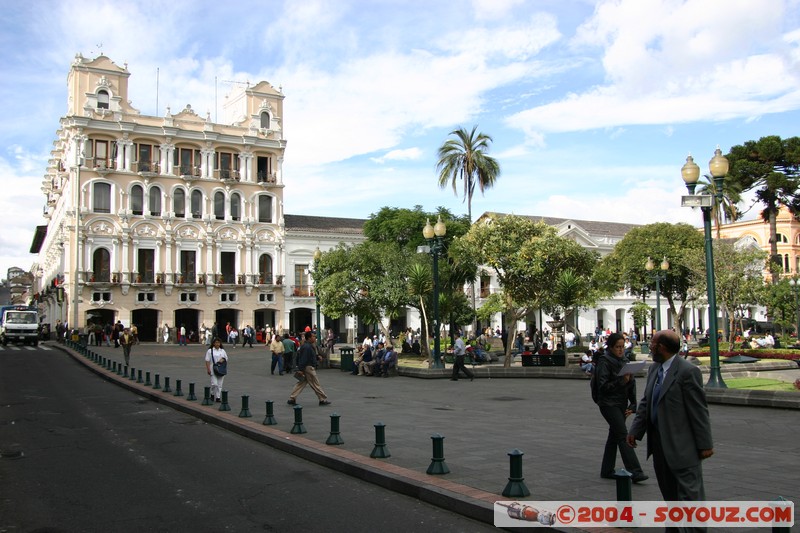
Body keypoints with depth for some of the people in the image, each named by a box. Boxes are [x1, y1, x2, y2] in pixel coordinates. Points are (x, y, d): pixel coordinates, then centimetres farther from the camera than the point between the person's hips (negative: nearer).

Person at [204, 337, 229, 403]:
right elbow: (207, 361, -3)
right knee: (214, 384, -11)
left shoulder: (222, 351, 11)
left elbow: (226, 358, 17)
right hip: (213, 370, -4)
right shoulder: (210, 351, -1)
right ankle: (212, 394, 14)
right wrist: (208, 369, -12)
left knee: (220, 385, 4)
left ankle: (218, 397, 11)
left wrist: (223, 359, -6)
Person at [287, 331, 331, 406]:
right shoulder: (307, 347, -19)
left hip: (309, 367, 11)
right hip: (308, 368, -11)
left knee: (300, 384, 10)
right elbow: (303, 359, -23)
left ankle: (292, 399, 10)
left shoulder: (308, 346, 15)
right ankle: (323, 400, 7)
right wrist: (300, 369, -24)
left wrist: (317, 357, 11)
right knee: (316, 384, -1)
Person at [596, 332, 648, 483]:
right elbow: (602, 386, -15)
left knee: (614, 435, 12)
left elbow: (631, 383, 14)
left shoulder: (623, 361, 11)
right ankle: (634, 472, -12)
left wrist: (632, 405, 7)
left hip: (621, 404, 7)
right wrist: (621, 381, -24)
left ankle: (607, 470, 21)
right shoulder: (604, 361, -11)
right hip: (609, 404, -7)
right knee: (623, 436, -11)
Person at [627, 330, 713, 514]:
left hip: (682, 446, -8)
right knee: (669, 493, 20)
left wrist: (705, 444, -13)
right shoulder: (654, 369, 9)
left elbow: (699, 411, -15)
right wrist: (635, 430, 7)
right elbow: (645, 403, 12)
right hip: (659, 443, 8)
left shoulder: (688, 371, -16)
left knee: (690, 494, -3)